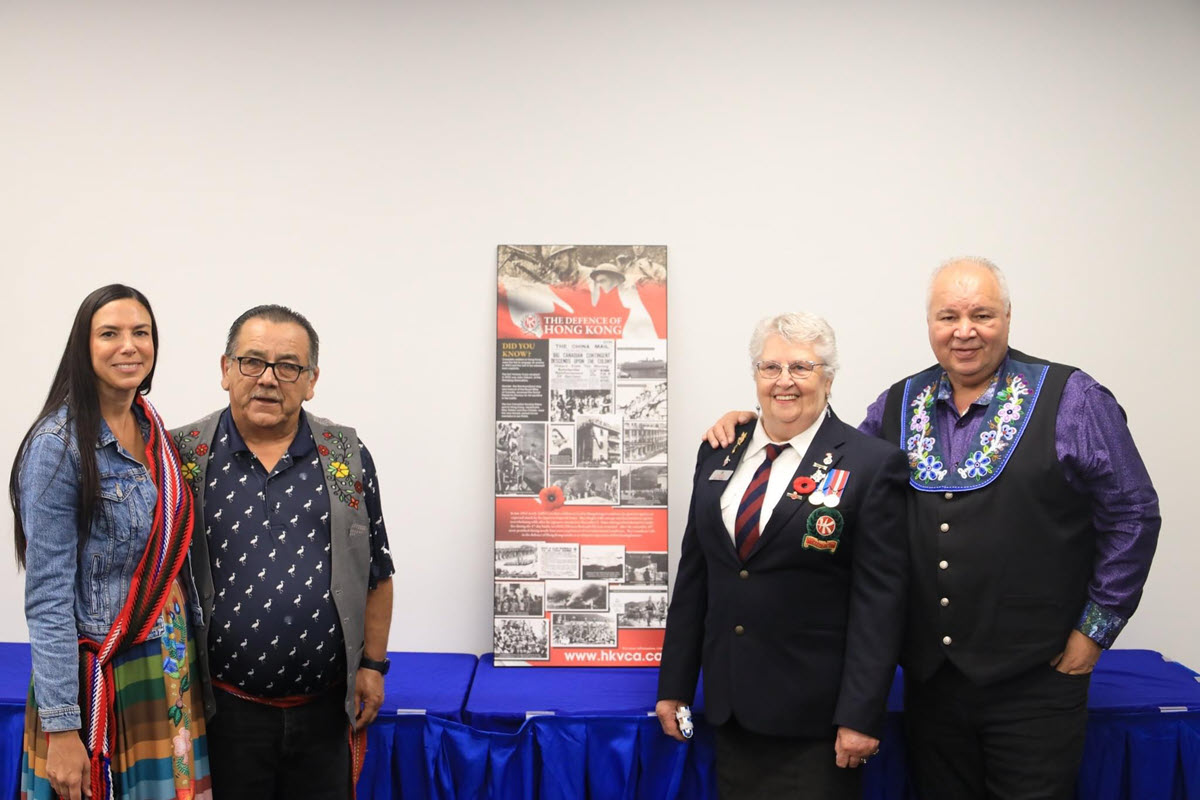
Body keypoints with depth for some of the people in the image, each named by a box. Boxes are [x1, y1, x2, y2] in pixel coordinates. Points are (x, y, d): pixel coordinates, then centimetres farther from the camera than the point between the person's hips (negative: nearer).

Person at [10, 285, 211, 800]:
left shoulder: (152, 426, 5)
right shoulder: (59, 443, -14)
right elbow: (48, 598, -16)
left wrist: (188, 655, 10)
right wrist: (61, 727, -17)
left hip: (173, 670, 6)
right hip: (102, 676, -6)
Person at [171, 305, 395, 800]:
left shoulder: (348, 457, 3)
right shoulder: (183, 457, -3)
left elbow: (376, 572, 8)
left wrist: (373, 663, 5)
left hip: (324, 708, 2)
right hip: (223, 708, -1)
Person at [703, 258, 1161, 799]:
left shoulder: (1071, 400, -5)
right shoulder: (899, 405, 7)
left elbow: (1132, 515, -2)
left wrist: (1095, 628, -4)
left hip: (1032, 679, -3)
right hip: (929, 673, 4)